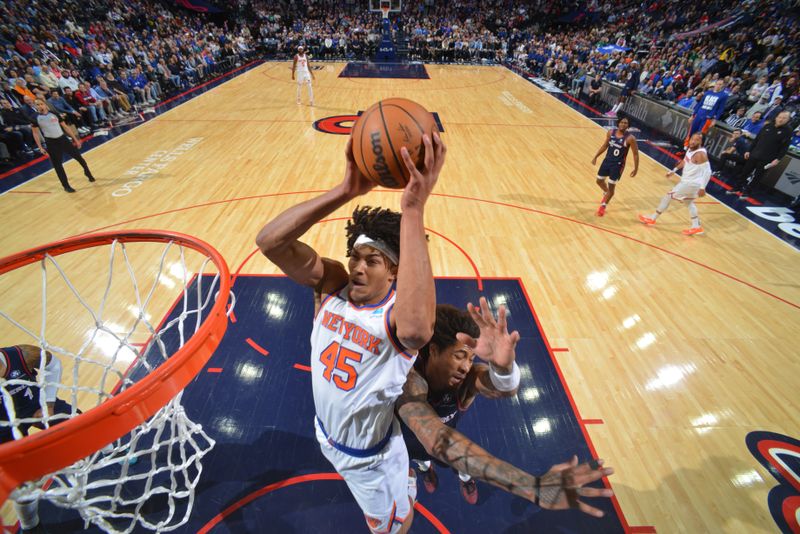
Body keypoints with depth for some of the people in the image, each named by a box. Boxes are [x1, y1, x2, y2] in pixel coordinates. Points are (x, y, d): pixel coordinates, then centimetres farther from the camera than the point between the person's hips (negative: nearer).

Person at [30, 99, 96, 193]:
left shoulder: (54, 114, 3)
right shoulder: (35, 118, -2)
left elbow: (65, 127, 9)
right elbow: (35, 133, 3)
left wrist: (75, 139, 6)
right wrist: (40, 148, -5)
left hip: (63, 139, 2)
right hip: (51, 143, -1)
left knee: (78, 157, 8)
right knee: (57, 165, 1)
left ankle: (87, 172, 36)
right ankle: (66, 186, 10)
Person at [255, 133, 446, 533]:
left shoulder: (397, 313, -35)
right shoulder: (331, 284, -20)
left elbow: (416, 329, -61)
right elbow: (269, 241, -34)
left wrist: (413, 210, -62)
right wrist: (346, 191, -46)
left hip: (371, 458, -5)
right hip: (325, 435, 6)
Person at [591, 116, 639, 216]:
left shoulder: (630, 138, -17)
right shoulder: (611, 132, -4)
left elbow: (635, 154, -10)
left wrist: (636, 169, -11)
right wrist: (596, 156, 14)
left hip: (618, 165, -5)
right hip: (607, 161, 5)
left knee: (611, 186, 1)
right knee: (599, 181, 17)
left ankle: (603, 206, 18)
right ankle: (606, 193, 49)